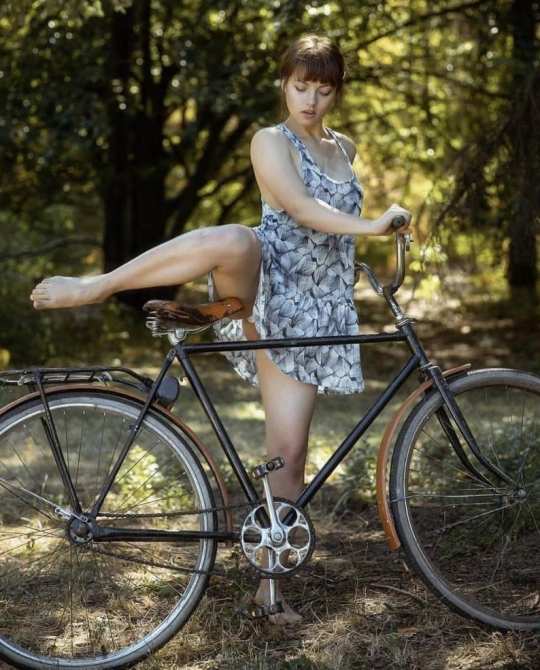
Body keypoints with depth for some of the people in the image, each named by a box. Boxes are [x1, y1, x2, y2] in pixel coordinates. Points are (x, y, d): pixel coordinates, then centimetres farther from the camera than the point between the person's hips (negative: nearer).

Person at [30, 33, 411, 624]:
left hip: (311, 313, 6)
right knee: (234, 242, -43)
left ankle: (271, 582, 7)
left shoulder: (344, 149, 20)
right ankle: (92, 287, -30)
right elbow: (300, 207, -19)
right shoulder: (270, 141, -1)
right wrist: (370, 225, -31)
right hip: (264, 291, -6)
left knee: (289, 452, -2)